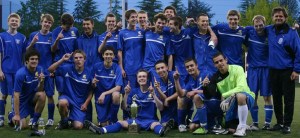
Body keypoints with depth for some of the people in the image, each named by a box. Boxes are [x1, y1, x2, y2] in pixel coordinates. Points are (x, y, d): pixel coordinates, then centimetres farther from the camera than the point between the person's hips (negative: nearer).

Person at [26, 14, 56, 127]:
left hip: (48, 70, -1)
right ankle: (33, 118, 15)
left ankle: (50, 119, 8)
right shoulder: (34, 35, 4)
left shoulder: (52, 36, 1)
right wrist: (33, 43, -15)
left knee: (49, 95, 1)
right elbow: (27, 51, 3)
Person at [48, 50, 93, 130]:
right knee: (62, 103, -38)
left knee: (78, 126, -17)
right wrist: (62, 60, -20)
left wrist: (86, 103, -6)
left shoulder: (88, 73, -6)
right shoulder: (67, 68, -8)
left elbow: (91, 90, 4)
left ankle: (71, 118, 23)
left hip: (80, 103, 0)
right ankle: (64, 122, -6)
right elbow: (50, 70, -12)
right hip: (67, 98, 0)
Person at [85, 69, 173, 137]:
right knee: (120, 123, -18)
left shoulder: (153, 91, -1)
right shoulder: (134, 92, 8)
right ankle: (101, 130, -41)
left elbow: (160, 108, -12)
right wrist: (126, 94, -10)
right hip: (138, 119, 4)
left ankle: (162, 131, -73)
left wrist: (153, 94, -25)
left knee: (156, 124, -37)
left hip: (151, 120, -4)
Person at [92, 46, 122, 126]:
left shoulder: (116, 68, -10)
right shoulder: (96, 67, -6)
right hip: (100, 97, 1)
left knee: (116, 95, -38)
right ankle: (103, 119, 28)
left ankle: (113, 120, -14)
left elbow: (118, 87, -18)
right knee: (104, 125, -11)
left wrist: (104, 93, -29)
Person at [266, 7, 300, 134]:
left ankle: (287, 124, 8)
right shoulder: (269, 30, 5)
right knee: (276, 98, 11)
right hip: (273, 70, 5)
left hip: (287, 71, -5)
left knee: (288, 99, 1)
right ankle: (279, 122, 23)